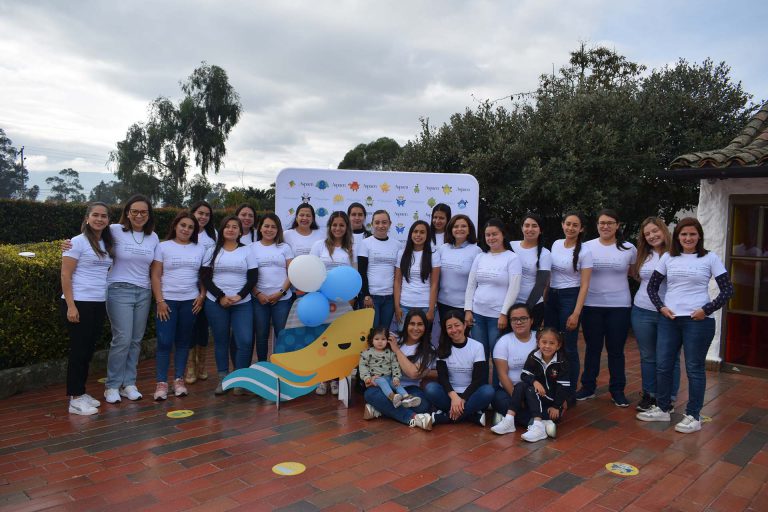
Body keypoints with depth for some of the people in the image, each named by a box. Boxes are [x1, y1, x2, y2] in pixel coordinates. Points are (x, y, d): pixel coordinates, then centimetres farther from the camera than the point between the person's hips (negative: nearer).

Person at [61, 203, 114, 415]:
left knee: (89, 349, 12)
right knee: (79, 349, -1)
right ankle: (75, 399, 7)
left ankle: (81, 393, 24)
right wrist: (70, 305, -16)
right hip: (79, 303, -6)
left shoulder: (107, 244, 11)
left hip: (99, 304, 6)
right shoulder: (78, 242, -7)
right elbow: (65, 275, -10)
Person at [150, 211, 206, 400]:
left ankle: (179, 379, 17)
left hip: (191, 301, 2)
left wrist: (202, 296, -2)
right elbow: (156, 276, -3)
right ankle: (161, 383, 4)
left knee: (183, 341, 8)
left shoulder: (200, 249, 8)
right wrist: (159, 301, -9)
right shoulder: (163, 247, 1)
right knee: (165, 342, -5)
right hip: (167, 300, -2)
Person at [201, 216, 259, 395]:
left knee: (245, 341, -10)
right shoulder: (212, 251, 7)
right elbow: (205, 278, 1)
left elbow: (253, 278, 1)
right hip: (216, 303, 1)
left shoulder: (247, 251, 6)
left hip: (242, 304, -1)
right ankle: (223, 378, 17)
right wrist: (220, 297, -11)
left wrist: (239, 296, -13)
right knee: (221, 340, 6)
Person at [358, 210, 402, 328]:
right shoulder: (366, 243, -1)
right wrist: (366, 295, -11)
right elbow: (362, 272, -4)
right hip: (371, 295, -3)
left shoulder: (396, 244, 8)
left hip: (390, 296, 3)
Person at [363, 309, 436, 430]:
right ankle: (413, 417, -33)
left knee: (423, 405, -33)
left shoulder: (428, 351, 1)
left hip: (409, 389, -1)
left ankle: (379, 409, -20)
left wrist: (397, 350, -9)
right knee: (370, 393, -32)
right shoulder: (394, 340, 7)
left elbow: (413, 373, -15)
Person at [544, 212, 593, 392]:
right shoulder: (556, 244, 6)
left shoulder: (584, 252, -9)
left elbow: (584, 285, -11)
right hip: (551, 296, 5)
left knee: (568, 348, 0)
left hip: (570, 298, -5)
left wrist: (576, 313, -17)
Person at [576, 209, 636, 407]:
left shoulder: (629, 249, 1)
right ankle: (588, 387, 22)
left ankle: (617, 390, 21)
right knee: (592, 348, 10)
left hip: (619, 306, 0)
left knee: (616, 350, 8)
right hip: (592, 305, 0)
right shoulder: (587, 247, 0)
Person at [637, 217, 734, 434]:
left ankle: (693, 416, 16)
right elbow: (652, 286, 11)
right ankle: (662, 409, 24)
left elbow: (727, 290, -2)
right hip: (669, 319, 4)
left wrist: (706, 310, -11)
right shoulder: (668, 257, 7)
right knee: (662, 365, 9)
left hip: (698, 321, -3)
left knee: (694, 368, 4)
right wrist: (661, 307, -3)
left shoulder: (710, 258, -1)